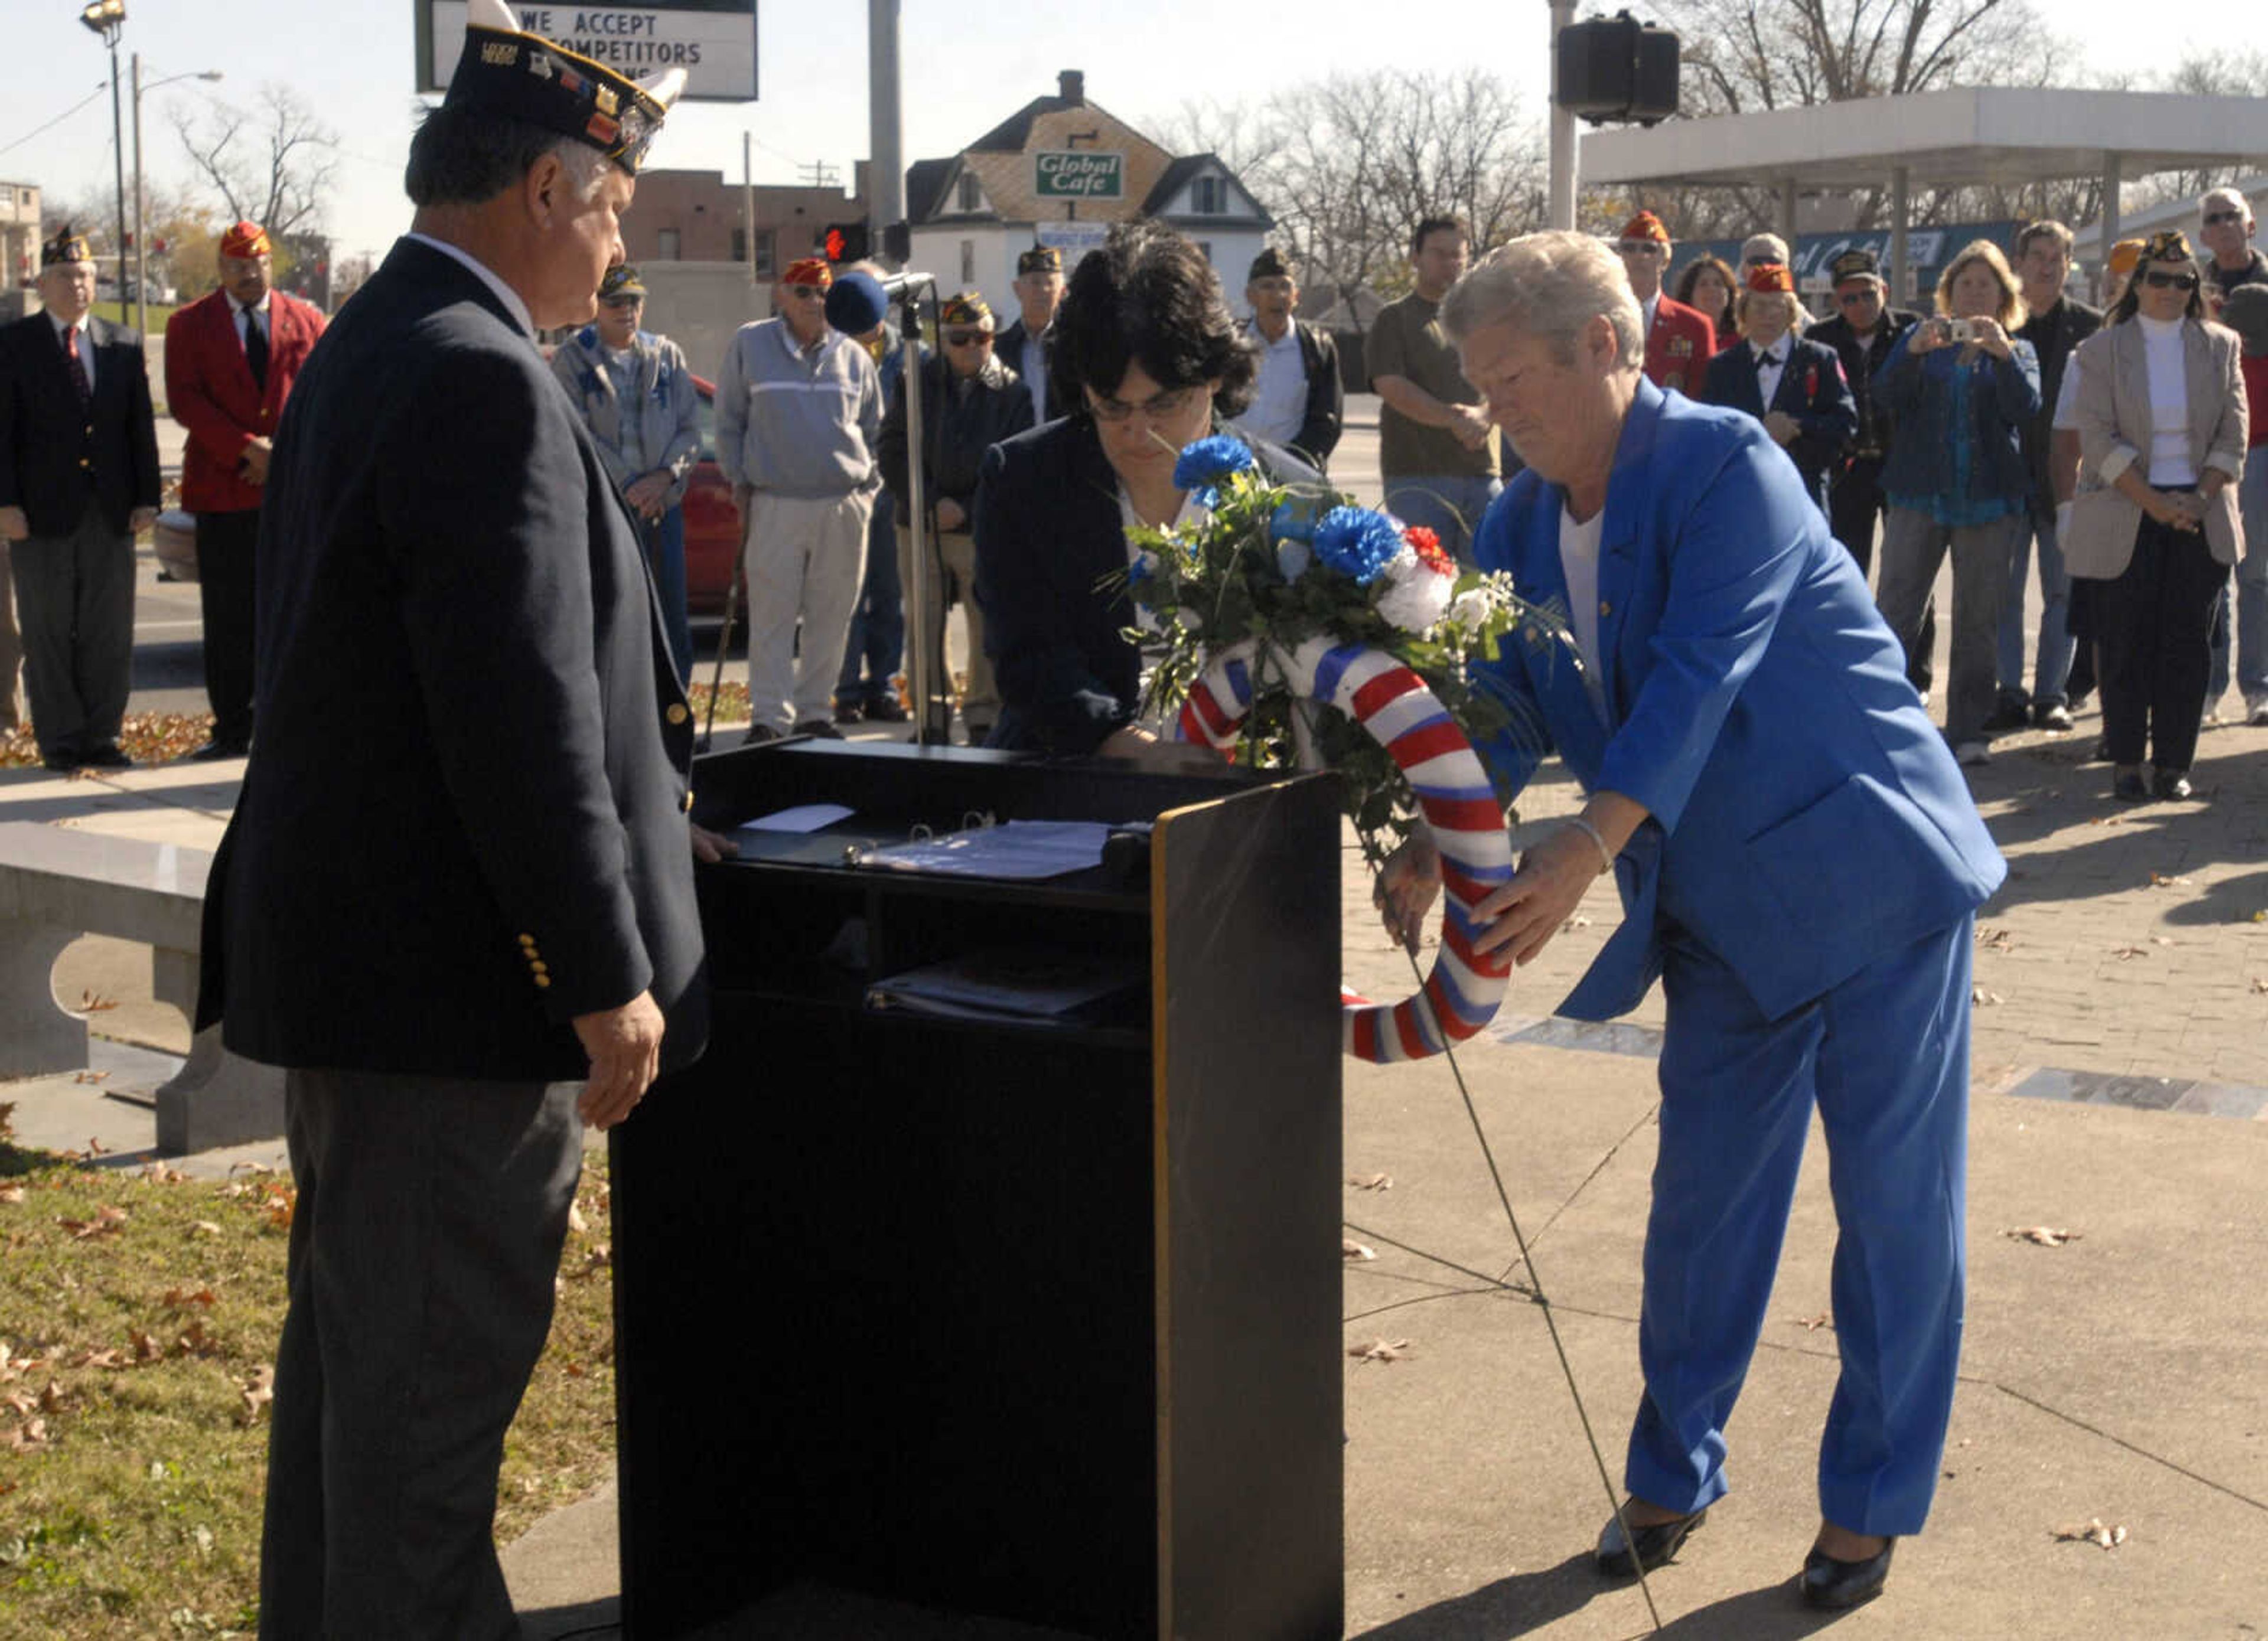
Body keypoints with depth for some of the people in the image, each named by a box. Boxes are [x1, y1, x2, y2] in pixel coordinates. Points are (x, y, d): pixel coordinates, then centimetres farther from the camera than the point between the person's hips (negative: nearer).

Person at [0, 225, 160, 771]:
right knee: (49, 634, 2)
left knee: (109, 633, 5)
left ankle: (100, 735, 14)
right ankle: (60, 741, 9)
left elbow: (142, 428, 11)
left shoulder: (124, 345, 10)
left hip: (111, 515, 3)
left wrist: (146, 498, 3)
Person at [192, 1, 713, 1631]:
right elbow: (522, 713, -24)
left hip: (341, 935, 11)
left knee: (354, 1338, 22)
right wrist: (608, 976, -18)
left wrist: (632, 823, 22)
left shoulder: (369, 347, 12)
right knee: (437, 1368, 0)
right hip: (452, 972, -11)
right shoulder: (481, 381, -21)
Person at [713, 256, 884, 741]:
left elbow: (873, 429, 19)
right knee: (772, 617, -4)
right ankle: (769, 717, -1)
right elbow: (729, 422, 8)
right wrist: (740, 483, 2)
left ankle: (815, 712, 15)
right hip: (775, 504, -2)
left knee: (830, 618, 5)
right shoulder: (750, 345, 5)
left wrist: (866, 485, 10)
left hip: (844, 505, 2)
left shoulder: (852, 355, 11)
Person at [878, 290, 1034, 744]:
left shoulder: (1011, 391, -2)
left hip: (985, 531, -1)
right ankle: (931, 720, 15)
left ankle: (984, 719, 11)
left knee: (990, 629, 0)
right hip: (920, 528, 1)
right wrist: (931, 502, -9)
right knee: (925, 629, 5)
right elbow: (892, 452, 2)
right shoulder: (917, 384, 2)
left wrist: (967, 509, -11)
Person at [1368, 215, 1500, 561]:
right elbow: (1391, 387, -8)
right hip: (1417, 476, -4)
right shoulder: (1395, 319, 6)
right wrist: (1453, 418, -18)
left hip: (1482, 471, 4)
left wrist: (1482, 415, -13)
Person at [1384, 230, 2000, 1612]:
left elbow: (1700, 670, -28)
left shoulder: (1725, 463, -18)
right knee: (1704, 1201, 12)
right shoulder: (1520, 528, 4)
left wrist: (1591, 846, -38)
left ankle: (1874, 1501, 18)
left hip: (1871, 876, -6)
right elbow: (1507, 706, 2)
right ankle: (1673, 1473, 27)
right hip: (1722, 915, 6)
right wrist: (1432, 848, -17)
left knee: (1895, 1203, 3)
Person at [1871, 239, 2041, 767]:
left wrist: (2002, 353, -22)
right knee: (1894, 612, -6)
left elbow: (2026, 408, -7)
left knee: (1978, 621, 2)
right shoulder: (1919, 340, 12)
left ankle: (1967, 731, 8)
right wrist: (1914, 351, -21)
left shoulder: (2017, 352, 12)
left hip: (1990, 500, 0)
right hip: (1919, 494, 0)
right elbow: (1886, 397, -4)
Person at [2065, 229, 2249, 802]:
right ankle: (2126, 763, 7)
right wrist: (2155, 504, -13)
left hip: (2198, 516, 2)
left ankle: (2174, 763, 7)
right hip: (2125, 518, -2)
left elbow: (2233, 436, 5)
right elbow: (2100, 440, -7)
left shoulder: (2219, 347, 8)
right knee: (2125, 643, -1)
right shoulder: (2102, 349, 1)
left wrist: (2200, 500, -8)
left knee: (2187, 643, 1)